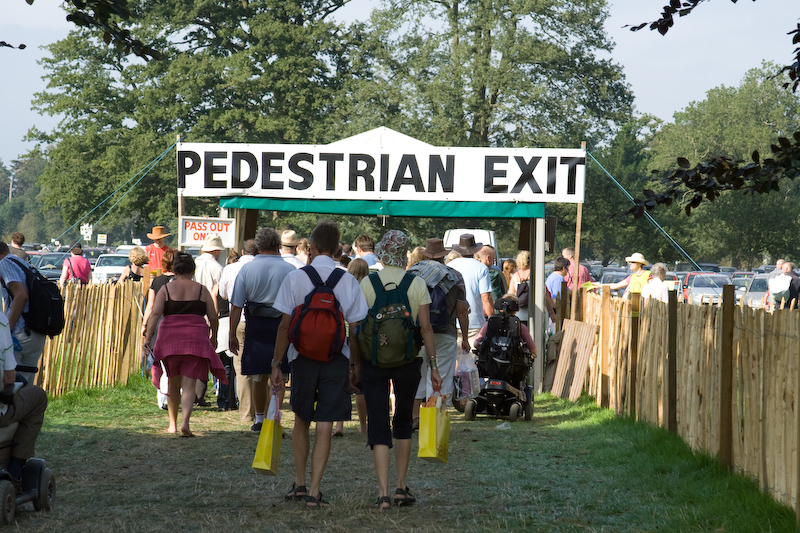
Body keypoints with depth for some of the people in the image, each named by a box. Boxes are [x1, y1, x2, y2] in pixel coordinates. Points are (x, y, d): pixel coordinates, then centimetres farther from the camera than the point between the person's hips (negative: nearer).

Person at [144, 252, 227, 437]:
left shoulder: (166, 289, 2)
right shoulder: (201, 290, 4)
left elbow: (155, 314, -8)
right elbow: (213, 317, 7)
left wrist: (148, 338, -10)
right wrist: (213, 337, 23)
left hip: (170, 338, 1)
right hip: (196, 339, -1)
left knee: (173, 382, 16)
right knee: (189, 384, -4)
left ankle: (173, 424, 24)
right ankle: (185, 422, -23)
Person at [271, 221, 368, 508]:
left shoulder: (295, 278, -5)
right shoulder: (349, 282, -3)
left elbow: (285, 325, -5)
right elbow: (354, 329, -2)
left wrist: (277, 363, 2)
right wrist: (357, 364, 8)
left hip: (302, 356, 0)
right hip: (336, 359, 0)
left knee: (302, 419, 18)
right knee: (325, 425, 1)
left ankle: (299, 484, 23)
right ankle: (314, 491, -2)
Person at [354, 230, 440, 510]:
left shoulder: (367, 283, -3)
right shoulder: (417, 284, -2)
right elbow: (426, 327, -3)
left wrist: (356, 366, 6)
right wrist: (434, 366, 2)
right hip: (408, 360, 1)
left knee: (378, 425, 0)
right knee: (403, 422, 18)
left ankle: (383, 493, -10)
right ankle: (402, 487, 20)